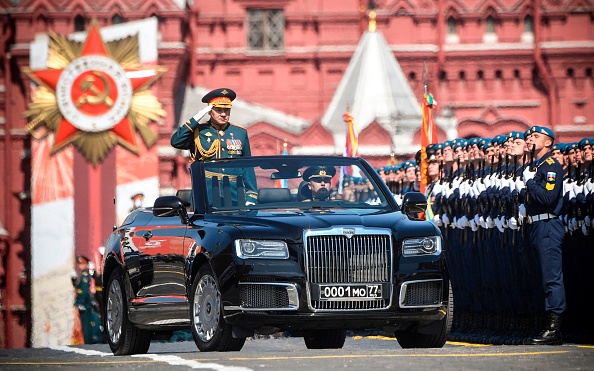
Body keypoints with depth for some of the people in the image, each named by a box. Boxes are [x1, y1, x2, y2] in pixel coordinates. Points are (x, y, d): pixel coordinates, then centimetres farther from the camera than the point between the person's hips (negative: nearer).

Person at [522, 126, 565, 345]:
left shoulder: (551, 166, -9)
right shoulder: (536, 166, 20)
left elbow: (548, 198, -22)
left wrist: (529, 181, -12)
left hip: (548, 226, -10)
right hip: (537, 227, 10)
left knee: (552, 277, -11)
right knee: (548, 278, 10)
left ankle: (554, 329, -14)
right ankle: (553, 329, 11)